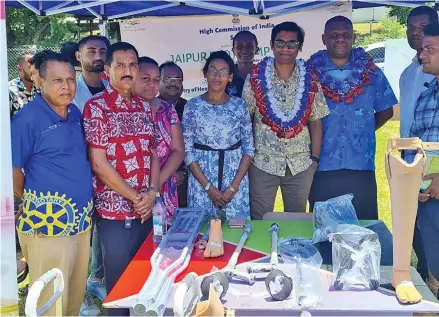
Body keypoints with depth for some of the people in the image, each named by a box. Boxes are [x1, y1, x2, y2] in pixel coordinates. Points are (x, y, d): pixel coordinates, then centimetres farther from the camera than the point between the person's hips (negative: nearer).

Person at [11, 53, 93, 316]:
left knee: (76, 295, 19)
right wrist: (34, 201, 2)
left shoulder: (75, 113, 8)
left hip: (81, 221, 7)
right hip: (48, 225, -7)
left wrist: (82, 206, 12)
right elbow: (11, 168, -11)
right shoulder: (28, 118, -13)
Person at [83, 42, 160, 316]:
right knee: (120, 283, 6)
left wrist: (152, 193, -4)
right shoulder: (96, 107, -7)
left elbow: (153, 153, 12)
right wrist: (134, 197, -11)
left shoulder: (144, 107, 10)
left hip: (146, 210, 5)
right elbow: (98, 163, -12)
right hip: (115, 211, -5)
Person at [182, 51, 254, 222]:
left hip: (236, 177, 1)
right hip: (201, 179, -1)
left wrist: (233, 186, -8)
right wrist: (208, 187, -10)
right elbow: (187, 150, -3)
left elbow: (248, 148, 2)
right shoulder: (192, 106, -1)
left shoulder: (239, 105, 2)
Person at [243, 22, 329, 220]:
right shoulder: (256, 77, -3)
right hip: (263, 162, -1)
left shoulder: (309, 79, 1)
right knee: (259, 220, 9)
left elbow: (315, 122, 4)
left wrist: (315, 158, 0)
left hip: (300, 164, 1)